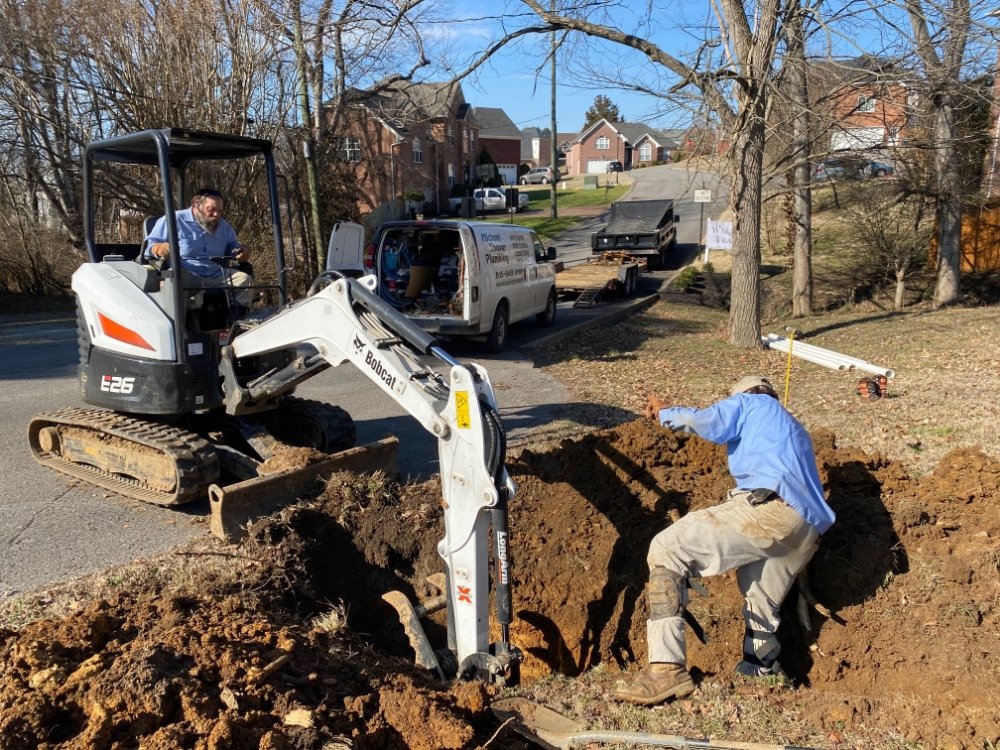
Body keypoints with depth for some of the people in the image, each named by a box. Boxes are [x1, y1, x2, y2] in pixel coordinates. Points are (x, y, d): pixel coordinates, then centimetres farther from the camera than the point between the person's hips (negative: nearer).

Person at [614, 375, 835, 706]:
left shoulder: (748, 402, 19)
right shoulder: (795, 430, 42)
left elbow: (710, 422, -2)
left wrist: (667, 413, 13)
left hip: (769, 507, -9)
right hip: (808, 530, 9)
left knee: (667, 548, -14)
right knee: (761, 610, 26)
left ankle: (667, 668, -27)